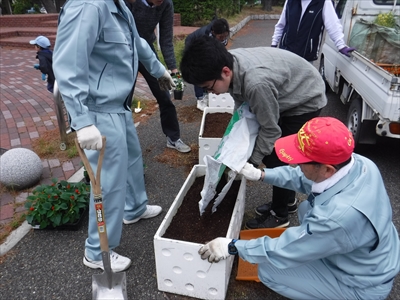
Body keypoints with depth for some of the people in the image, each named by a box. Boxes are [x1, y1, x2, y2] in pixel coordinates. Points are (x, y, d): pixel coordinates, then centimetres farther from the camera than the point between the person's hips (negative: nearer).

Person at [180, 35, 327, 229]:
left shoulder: (256, 83, -42)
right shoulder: (230, 62, -17)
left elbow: (270, 130, -28)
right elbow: (241, 101, 0)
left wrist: (251, 163, -17)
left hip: (305, 101, -8)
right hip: (285, 97, 8)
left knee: (277, 159, -4)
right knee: (271, 154, 12)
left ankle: (279, 215, 16)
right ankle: (287, 201, 33)